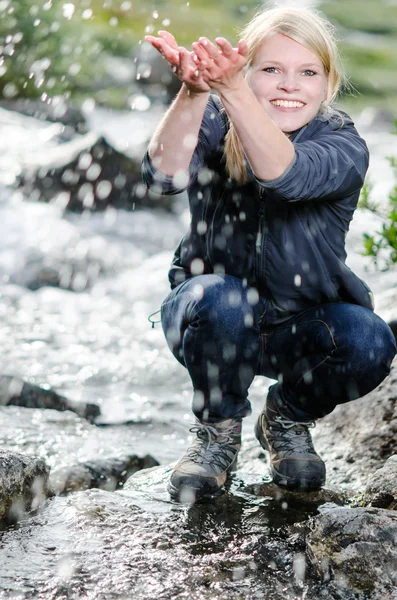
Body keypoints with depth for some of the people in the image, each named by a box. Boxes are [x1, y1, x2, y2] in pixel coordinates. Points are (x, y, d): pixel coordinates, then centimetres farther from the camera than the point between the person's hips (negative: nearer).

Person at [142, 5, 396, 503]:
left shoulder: (342, 145, -13)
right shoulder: (216, 124, -8)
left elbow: (285, 173, -37)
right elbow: (165, 174, -30)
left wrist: (232, 91, -51)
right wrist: (193, 92, -46)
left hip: (301, 326, 1)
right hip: (215, 319, 0)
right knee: (219, 298, -35)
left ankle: (287, 419, 6)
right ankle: (218, 430, -4)